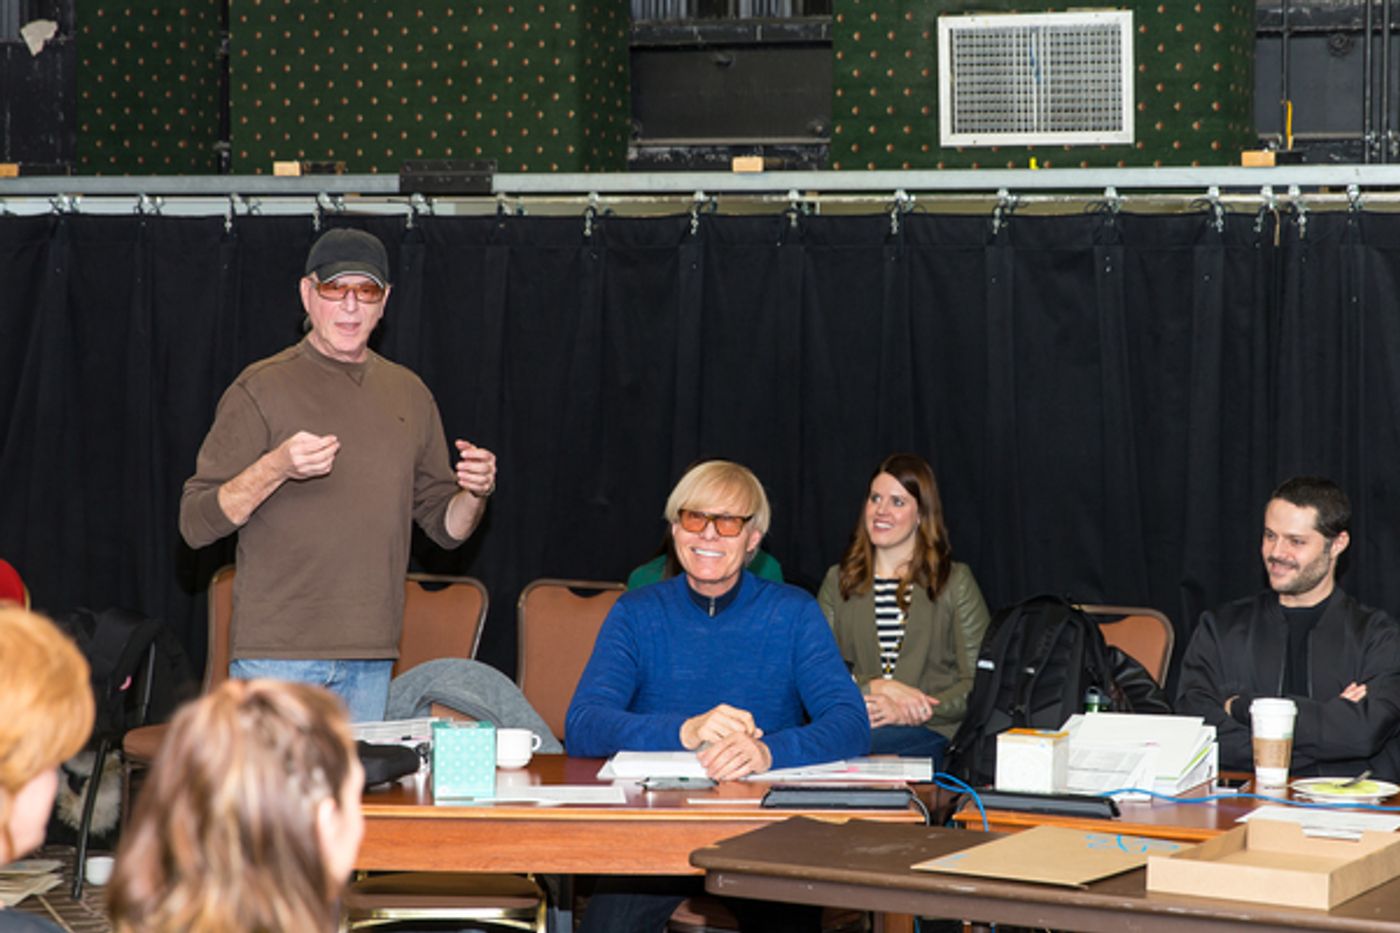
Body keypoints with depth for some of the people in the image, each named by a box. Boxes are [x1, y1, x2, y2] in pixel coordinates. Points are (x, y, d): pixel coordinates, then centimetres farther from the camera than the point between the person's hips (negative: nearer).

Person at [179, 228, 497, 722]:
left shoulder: (409, 394, 13)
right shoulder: (262, 388, -2)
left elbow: (445, 526, 18)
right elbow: (196, 523, -7)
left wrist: (474, 495, -3)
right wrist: (275, 469, -22)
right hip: (276, 654, -4)